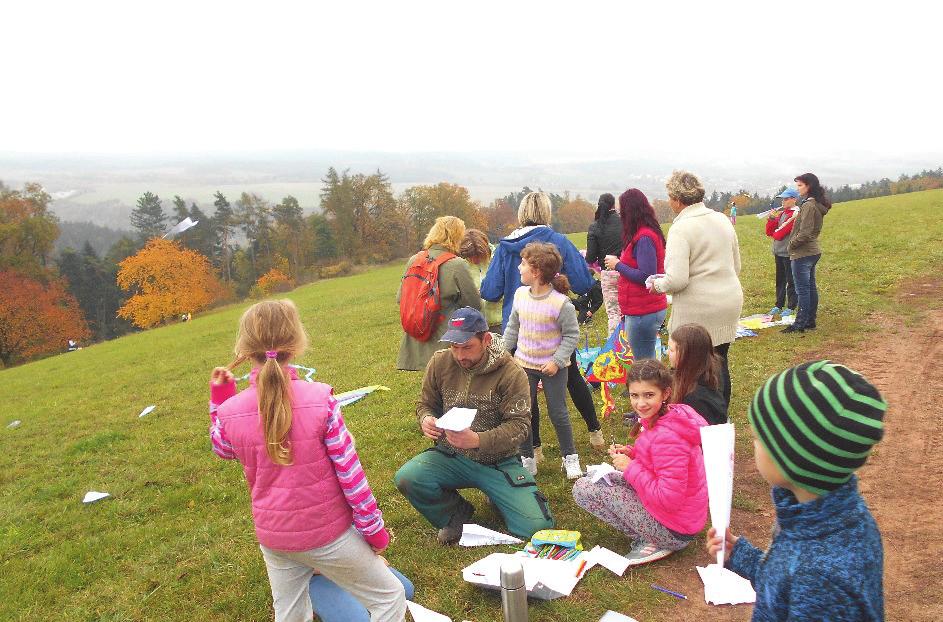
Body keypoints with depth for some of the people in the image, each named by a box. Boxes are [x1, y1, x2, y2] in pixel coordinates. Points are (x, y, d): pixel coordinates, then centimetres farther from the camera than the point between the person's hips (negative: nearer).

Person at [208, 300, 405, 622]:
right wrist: (373, 529, -3)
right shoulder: (319, 399, -22)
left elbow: (222, 449, 14)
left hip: (272, 537, 4)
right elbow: (350, 473, -15)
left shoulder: (230, 411, -12)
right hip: (327, 534, -4)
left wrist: (219, 396, 14)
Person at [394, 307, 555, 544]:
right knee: (406, 478, -27)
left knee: (536, 526, -17)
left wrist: (477, 440, -33)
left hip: (499, 462, -2)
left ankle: (497, 497, 18)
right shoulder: (439, 363, -5)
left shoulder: (511, 373, -15)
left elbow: (519, 425, -16)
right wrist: (426, 420, -16)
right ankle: (456, 513, 4)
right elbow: (426, 404, 10)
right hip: (450, 456, 2)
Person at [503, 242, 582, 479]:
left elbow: (571, 335, -11)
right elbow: (513, 327, 9)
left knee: (558, 414, 7)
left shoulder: (561, 303, -20)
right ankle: (527, 460, 23)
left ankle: (570, 457, 27)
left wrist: (557, 361, -18)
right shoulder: (520, 294, -3)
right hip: (524, 365, 5)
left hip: (552, 368, -4)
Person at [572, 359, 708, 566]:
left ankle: (652, 542, -3)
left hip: (674, 530, -9)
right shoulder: (672, 416, -1)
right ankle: (652, 536, 11)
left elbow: (669, 499, -28)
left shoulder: (666, 436, -29)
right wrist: (632, 454, -1)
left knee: (582, 488, -9)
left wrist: (631, 468, -20)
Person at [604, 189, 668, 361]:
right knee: (647, 360, 16)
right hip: (651, 309, 10)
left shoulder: (643, 238, -18)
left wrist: (618, 265, -12)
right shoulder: (651, 233, 14)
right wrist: (619, 263, 11)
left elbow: (646, 276, -22)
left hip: (643, 313, -10)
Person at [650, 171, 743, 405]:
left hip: (697, 311, -8)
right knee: (720, 363, 17)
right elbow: (736, 266, 17)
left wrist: (657, 284, -3)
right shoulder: (723, 220, 8)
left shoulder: (681, 228, -15)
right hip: (729, 303, 8)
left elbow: (677, 280, -22)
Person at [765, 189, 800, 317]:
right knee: (780, 280, 14)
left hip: (788, 252, -8)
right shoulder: (781, 212, 12)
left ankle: (790, 307, 8)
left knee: (790, 281, 1)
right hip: (779, 251, 8)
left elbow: (780, 233, -19)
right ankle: (779, 305, 22)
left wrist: (774, 233, 1)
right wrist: (771, 218, -6)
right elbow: (769, 231, 8)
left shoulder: (795, 214, -13)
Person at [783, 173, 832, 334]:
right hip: (813, 251, 10)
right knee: (811, 287, 14)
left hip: (802, 254, -10)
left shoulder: (808, 205, -18)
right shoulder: (818, 204, 12)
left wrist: (792, 244, -9)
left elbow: (804, 233, -22)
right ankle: (810, 321, 22)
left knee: (802, 290, -5)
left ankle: (800, 324, 1)